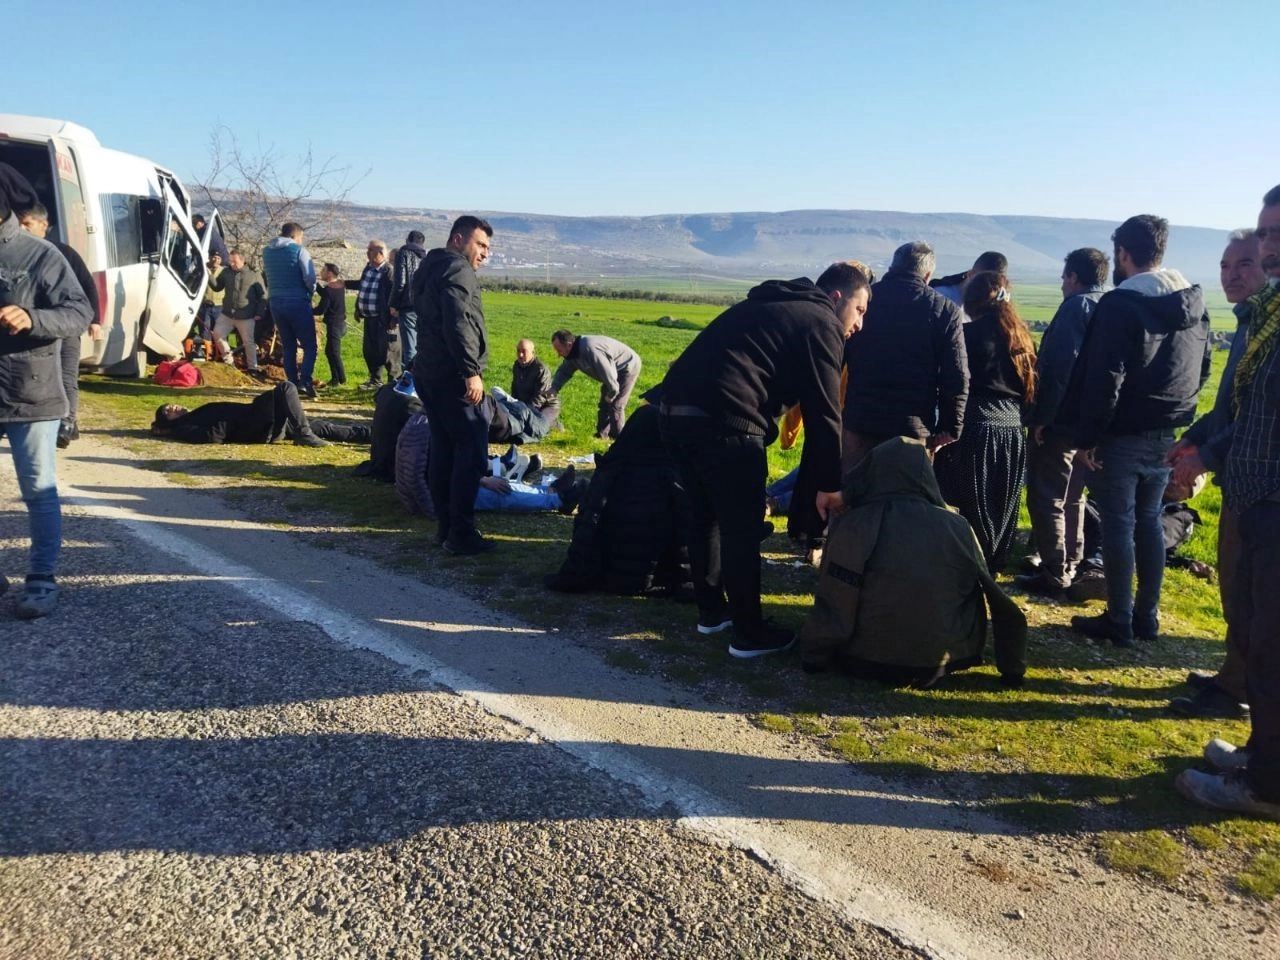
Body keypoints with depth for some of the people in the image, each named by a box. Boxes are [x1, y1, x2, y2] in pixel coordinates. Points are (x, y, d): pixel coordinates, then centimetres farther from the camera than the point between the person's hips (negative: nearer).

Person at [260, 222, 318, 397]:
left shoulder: (267, 251, 11)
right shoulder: (299, 251, -9)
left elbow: (267, 275, 13)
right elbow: (310, 278, -14)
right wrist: (311, 292, 3)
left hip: (275, 302, 6)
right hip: (297, 303, -6)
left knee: (287, 346, 12)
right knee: (309, 345, 0)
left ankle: (293, 383, 10)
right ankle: (304, 381, -14)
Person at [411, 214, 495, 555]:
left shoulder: (429, 268, 21)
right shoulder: (458, 269, -10)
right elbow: (458, 323, -23)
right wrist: (471, 371, -25)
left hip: (429, 372, 10)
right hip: (453, 376, -10)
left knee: (443, 450, 12)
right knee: (471, 453, -6)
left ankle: (444, 526, 17)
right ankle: (461, 533, -5)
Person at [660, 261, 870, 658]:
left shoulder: (770, 305, 29)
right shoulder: (819, 323, 2)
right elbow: (823, 411, -2)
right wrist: (829, 484, 3)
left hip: (677, 410, 9)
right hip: (722, 420, -9)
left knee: (707, 516, 21)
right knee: (741, 527, 3)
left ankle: (712, 610, 33)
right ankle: (749, 633, 13)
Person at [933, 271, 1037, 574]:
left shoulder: (970, 333, -8)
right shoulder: (1021, 335, 12)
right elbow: (1030, 387, 14)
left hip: (978, 427, -6)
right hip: (1012, 431, 7)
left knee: (973, 507, 1)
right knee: (1002, 507, 14)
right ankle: (993, 567, 24)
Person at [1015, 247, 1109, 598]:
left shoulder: (1076, 307, -13)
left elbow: (1061, 367, -23)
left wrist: (1042, 417, -19)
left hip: (1060, 420, -9)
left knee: (1046, 498, -2)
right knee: (1072, 497, 19)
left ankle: (1055, 576, 0)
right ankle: (1071, 567, 27)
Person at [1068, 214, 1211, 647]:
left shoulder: (1121, 304, -16)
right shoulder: (1195, 303, 8)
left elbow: (1104, 379, -20)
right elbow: (1202, 371, 14)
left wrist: (1088, 436, -15)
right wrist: (1176, 413, 20)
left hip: (1123, 436, -7)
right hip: (1167, 436, 7)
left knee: (1118, 527, 1)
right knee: (1149, 521, 15)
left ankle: (1119, 622, 9)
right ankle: (1146, 617, 23)